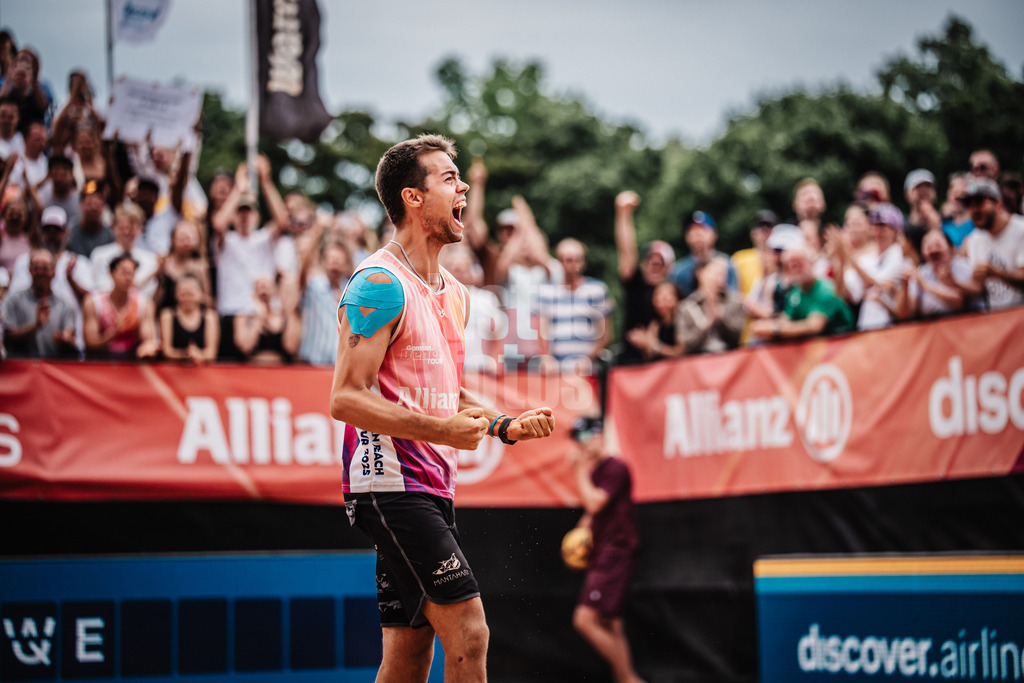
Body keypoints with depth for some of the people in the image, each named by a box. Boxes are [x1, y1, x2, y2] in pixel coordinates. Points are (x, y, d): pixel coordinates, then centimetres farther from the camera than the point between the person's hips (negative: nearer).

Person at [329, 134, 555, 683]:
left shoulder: (454, 293, 19)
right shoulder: (380, 282, -11)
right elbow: (345, 398, -17)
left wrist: (505, 426, 10)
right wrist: (438, 430, -25)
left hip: (431, 489, 9)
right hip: (391, 484, -9)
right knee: (468, 635, -15)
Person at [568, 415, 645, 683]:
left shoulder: (616, 468, -11)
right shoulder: (592, 471, 17)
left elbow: (594, 503, -20)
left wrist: (580, 470, -11)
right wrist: (583, 528, 9)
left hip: (616, 551, -10)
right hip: (601, 555, 10)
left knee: (585, 620, -17)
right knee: (610, 627, 10)